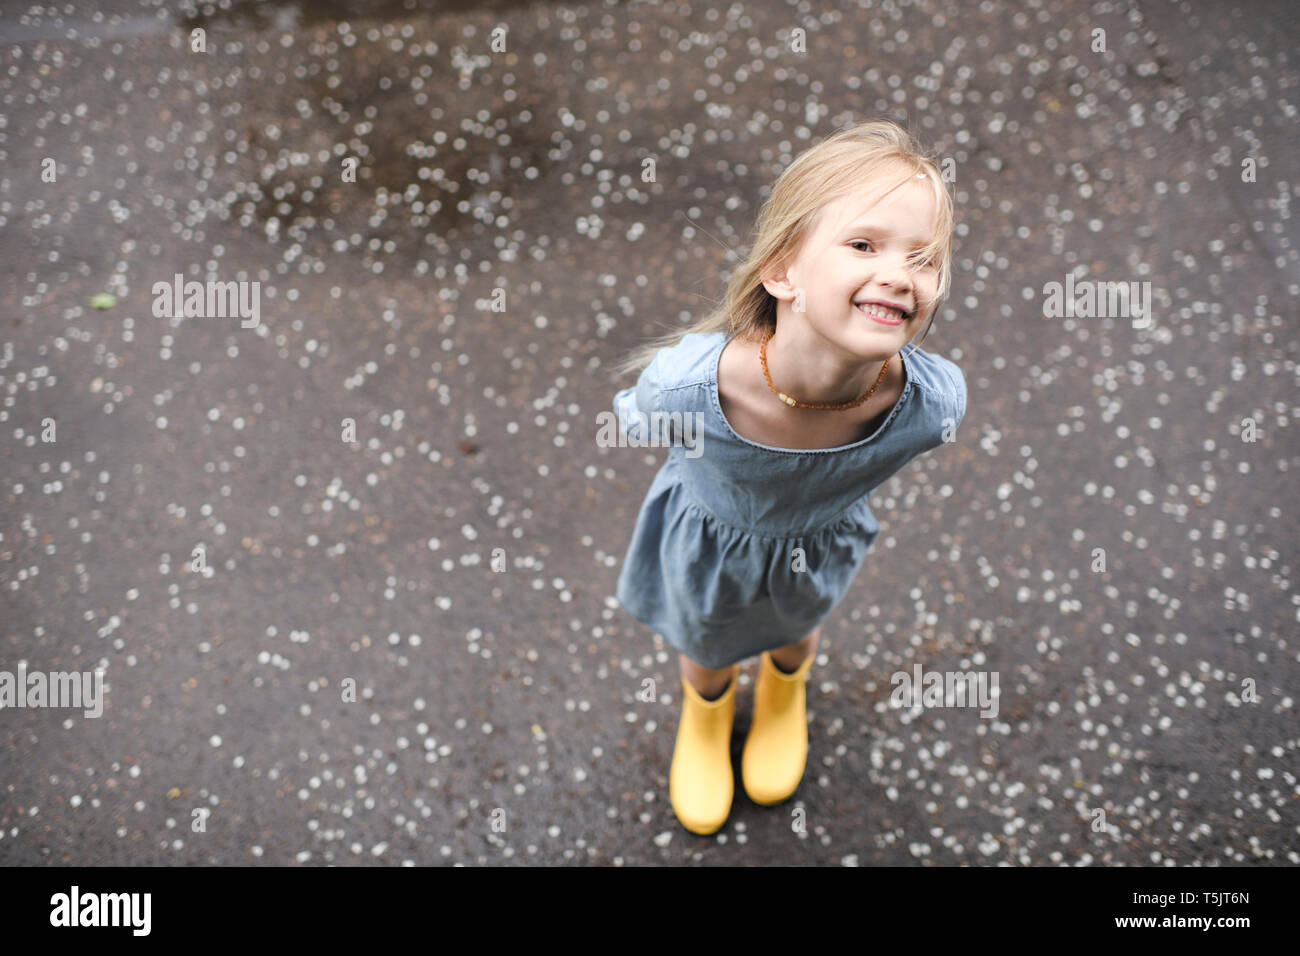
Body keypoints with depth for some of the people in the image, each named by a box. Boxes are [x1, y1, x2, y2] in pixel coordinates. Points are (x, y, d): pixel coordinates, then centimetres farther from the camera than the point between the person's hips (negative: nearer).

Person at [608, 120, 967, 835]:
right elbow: (637, 421, -19)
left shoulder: (932, 404, -39)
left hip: (819, 545, 2)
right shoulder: (686, 386, -46)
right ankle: (705, 711, 69)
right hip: (706, 543, -1)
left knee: (798, 630, 36)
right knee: (705, 654, 31)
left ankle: (784, 693, 73)